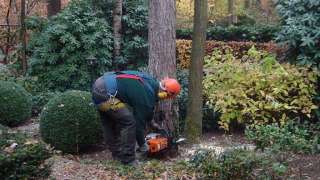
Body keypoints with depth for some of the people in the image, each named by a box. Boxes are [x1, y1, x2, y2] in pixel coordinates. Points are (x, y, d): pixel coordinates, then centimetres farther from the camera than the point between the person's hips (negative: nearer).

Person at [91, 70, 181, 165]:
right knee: (129, 122, -2)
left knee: (110, 123, 20)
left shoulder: (151, 81, 13)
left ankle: (117, 155, 31)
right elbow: (139, 122, -1)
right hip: (106, 92, -10)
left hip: (100, 84, 10)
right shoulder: (147, 96, -10)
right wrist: (142, 145, 13)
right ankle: (128, 159, 7)